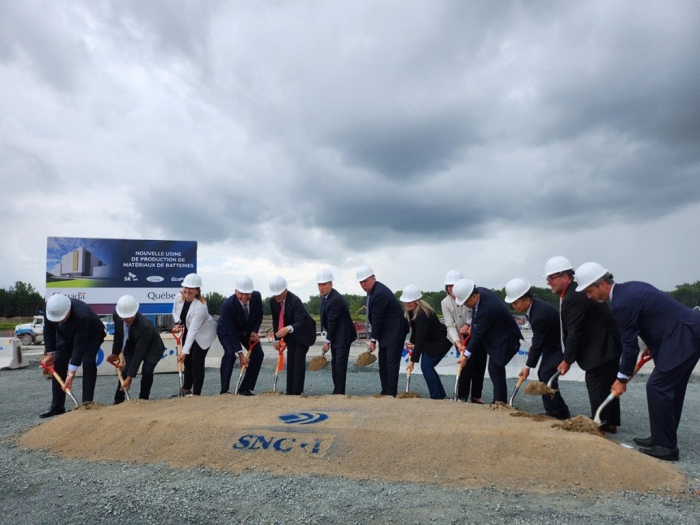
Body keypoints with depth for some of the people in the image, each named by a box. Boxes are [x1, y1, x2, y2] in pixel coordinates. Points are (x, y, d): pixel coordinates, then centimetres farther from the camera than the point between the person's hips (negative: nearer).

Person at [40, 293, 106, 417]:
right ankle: (57, 406, 7)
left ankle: (87, 404, -13)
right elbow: (48, 331, -10)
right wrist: (50, 353, -11)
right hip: (65, 335, 5)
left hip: (91, 334, -5)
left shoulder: (82, 315, -44)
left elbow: (79, 345, -40)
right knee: (58, 363, -3)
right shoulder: (51, 308, -30)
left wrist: (71, 375, -38)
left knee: (88, 363, -21)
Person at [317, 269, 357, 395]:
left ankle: (339, 392, -3)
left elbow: (332, 322, -21)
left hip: (343, 336, -9)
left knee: (340, 363, -8)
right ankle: (337, 391, 19)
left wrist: (327, 341, -14)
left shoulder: (336, 299, -25)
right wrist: (327, 338, 8)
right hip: (334, 336, 9)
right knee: (334, 363, 12)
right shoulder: (325, 296, 3)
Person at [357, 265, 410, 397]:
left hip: (394, 332, -11)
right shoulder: (372, 290, 7)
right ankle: (385, 391, 21)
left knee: (392, 363, -8)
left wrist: (373, 340, -16)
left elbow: (377, 319, -21)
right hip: (386, 332, 11)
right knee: (383, 363, 13)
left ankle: (391, 394, -3)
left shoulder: (379, 293, -24)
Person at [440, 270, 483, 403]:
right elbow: (450, 326, -17)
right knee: (467, 366, -11)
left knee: (480, 366, 5)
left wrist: (468, 324, -27)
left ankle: (476, 396, 21)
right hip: (461, 338, -1)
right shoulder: (445, 303, -12)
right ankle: (462, 397, 1)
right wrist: (457, 343, -31)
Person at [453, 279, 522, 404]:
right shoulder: (479, 291, -11)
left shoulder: (487, 309, -36)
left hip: (503, 338, -9)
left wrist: (466, 355, -18)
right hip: (492, 334, 9)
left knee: (495, 370, -7)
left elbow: (479, 334, -26)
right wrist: (470, 325, -2)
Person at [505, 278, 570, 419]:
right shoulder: (533, 306, -5)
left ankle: (558, 414, -4)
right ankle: (553, 411, 18)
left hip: (559, 346, -10)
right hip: (550, 344, 10)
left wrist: (528, 366, -19)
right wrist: (533, 347, 1)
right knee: (542, 374, 9)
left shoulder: (540, 314, -34)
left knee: (547, 375, -17)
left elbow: (538, 343, -27)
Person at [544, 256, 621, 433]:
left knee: (596, 385, -4)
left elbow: (574, 333, -22)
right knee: (606, 384, 16)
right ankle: (609, 423, 26)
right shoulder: (575, 291, 9)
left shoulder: (572, 298, -24)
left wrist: (567, 360, -13)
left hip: (602, 346, -11)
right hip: (607, 343, 11)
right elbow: (573, 330, 13)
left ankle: (599, 425, 4)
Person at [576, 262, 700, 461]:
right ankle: (663, 437, 25)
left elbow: (630, 345, -15)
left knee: (657, 386, -7)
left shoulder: (622, 303, -20)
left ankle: (665, 446, 1)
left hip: (684, 337, -10)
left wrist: (622, 379, -5)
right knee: (670, 387, 15)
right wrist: (653, 345, 18)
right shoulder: (630, 288, 9)